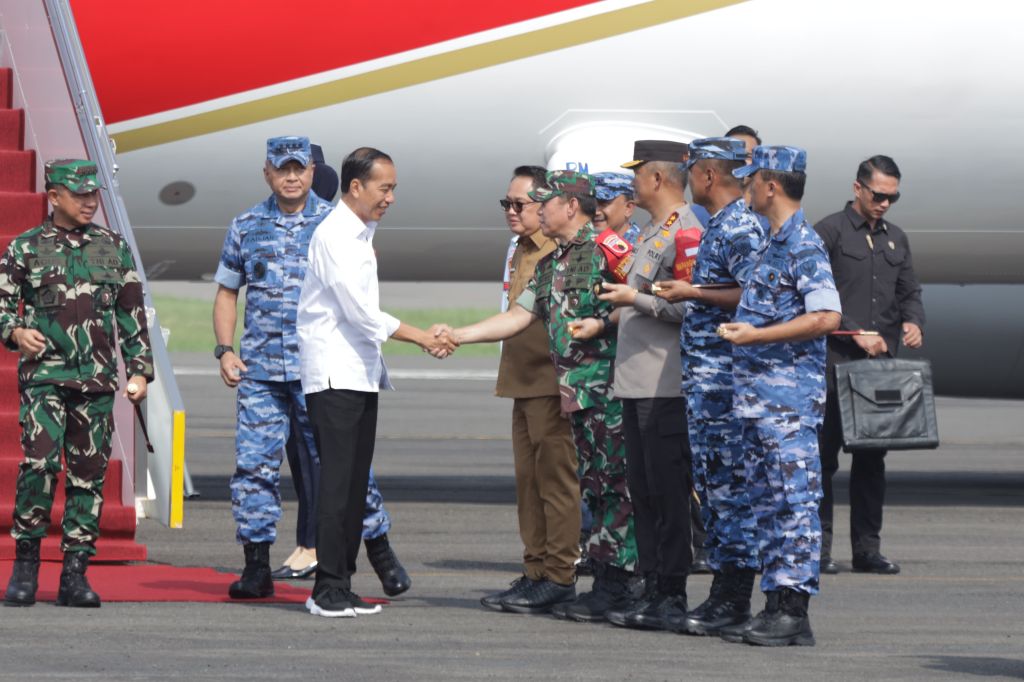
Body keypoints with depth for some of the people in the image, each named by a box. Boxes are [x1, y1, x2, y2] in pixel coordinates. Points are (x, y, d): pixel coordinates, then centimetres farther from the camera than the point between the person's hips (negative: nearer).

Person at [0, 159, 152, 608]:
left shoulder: (114, 248, 12)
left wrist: (139, 370, 8)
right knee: (40, 464, -17)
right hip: (44, 373, -3)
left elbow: (133, 314, 15)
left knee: (88, 473, 1)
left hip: (97, 379, 3)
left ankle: (75, 574, 6)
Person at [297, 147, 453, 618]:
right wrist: (422, 339, -12)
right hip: (333, 375, -9)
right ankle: (328, 589, -12)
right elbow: (360, 311, -17)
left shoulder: (361, 233, 17)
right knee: (337, 482, -11)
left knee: (355, 484, 7)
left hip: (360, 374, 9)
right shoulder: (333, 236, -13)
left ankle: (340, 586, 9)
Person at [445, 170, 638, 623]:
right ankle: (603, 580, 12)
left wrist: (602, 324, -23)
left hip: (610, 385, -9)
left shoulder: (606, 249, -8)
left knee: (613, 484, -6)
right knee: (591, 484, 9)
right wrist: (459, 336, 14)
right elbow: (519, 316, 20)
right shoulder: (551, 264, 19)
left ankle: (615, 584, -5)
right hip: (576, 391, 9)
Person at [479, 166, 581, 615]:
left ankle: (558, 577, -4)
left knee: (555, 480, -6)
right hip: (524, 384, 10)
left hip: (552, 384, -9)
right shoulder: (521, 253, 18)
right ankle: (535, 574, 15)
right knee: (528, 481, 10)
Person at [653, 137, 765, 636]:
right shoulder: (717, 227, 19)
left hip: (724, 376, -11)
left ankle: (733, 600, -7)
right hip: (703, 375, 11)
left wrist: (692, 292, -15)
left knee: (728, 484, -8)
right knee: (711, 483, 11)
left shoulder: (740, 227, -13)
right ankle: (723, 595, 14)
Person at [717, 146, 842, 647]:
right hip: (758, 394, 10)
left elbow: (827, 317, -21)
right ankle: (775, 606, 14)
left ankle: (794, 613, -9)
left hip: (790, 396, -10)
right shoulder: (773, 243, 17)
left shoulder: (804, 244, -13)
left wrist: (755, 336, -20)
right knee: (767, 503, 11)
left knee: (795, 501, -8)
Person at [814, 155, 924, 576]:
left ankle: (867, 548, 11)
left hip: (880, 364, 6)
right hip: (835, 362, -6)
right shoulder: (830, 233, -2)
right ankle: (818, 546, -1)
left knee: (872, 457, 7)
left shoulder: (896, 239, 18)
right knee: (824, 455, -4)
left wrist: (912, 322, -1)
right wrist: (857, 334, -15)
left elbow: (910, 293, 21)